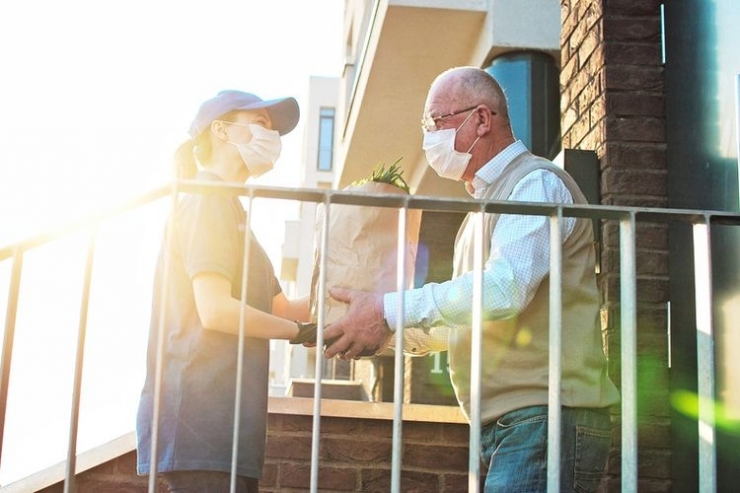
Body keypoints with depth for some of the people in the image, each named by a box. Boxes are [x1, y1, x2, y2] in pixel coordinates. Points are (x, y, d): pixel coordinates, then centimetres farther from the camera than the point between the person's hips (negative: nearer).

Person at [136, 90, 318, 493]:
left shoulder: (229, 210, 25)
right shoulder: (209, 202, -6)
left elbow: (281, 308, 23)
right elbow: (216, 310, -18)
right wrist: (298, 332, -5)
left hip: (224, 418, 10)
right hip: (199, 412, -10)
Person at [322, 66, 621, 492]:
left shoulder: (536, 183, -7)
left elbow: (504, 287, -22)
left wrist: (392, 311, -20)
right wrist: (391, 331, 10)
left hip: (544, 415, -9)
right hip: (505, 425, 9)